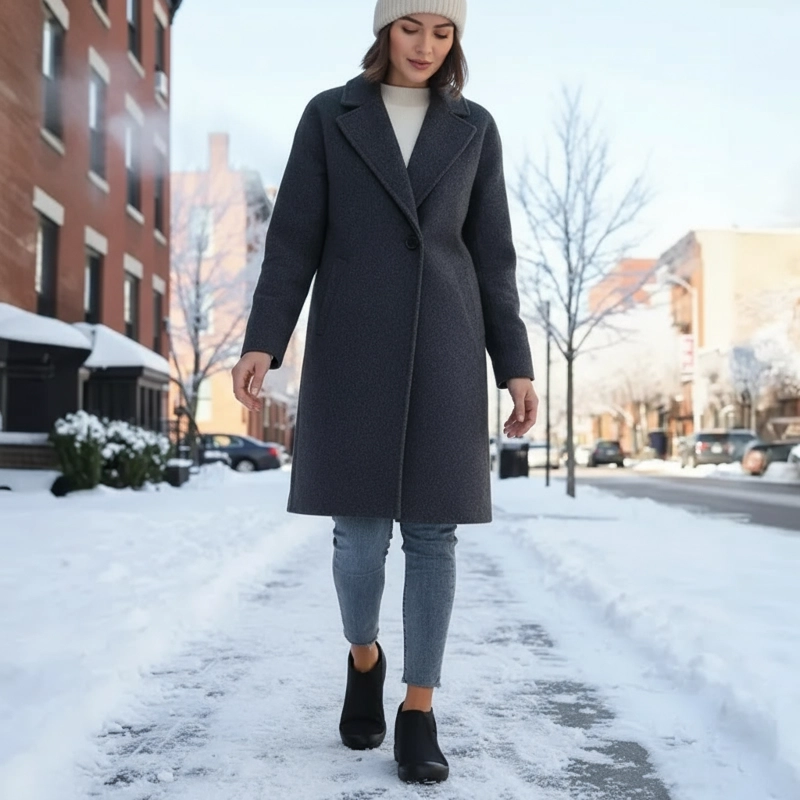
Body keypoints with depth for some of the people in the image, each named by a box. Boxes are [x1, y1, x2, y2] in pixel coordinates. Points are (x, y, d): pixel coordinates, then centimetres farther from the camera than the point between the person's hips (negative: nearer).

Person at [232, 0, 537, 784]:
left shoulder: (474, 128, 11)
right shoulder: (328, 116, 7)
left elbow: (491, 256, 8)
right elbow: (294, 238, 1)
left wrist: (516, 366, 1)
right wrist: (261, 342, -11)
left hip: (440, 348, 1)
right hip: (354, 345, -1)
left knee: (432, 529, -3)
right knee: (360, 532, -4)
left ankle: (419, 713, 8)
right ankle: (364, 656, 26)